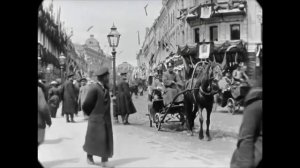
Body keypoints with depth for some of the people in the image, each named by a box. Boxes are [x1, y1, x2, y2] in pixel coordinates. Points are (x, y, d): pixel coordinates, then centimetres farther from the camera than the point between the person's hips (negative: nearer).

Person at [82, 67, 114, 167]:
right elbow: (86, 105, -12)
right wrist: (92, 114, 1)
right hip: (96, 119, -6)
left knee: (107, 139, 5)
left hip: (106, 118, 6)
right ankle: (89, 156, 30)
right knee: (93, 138, 8)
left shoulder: (106, 88, 4)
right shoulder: (94, 88, -19)